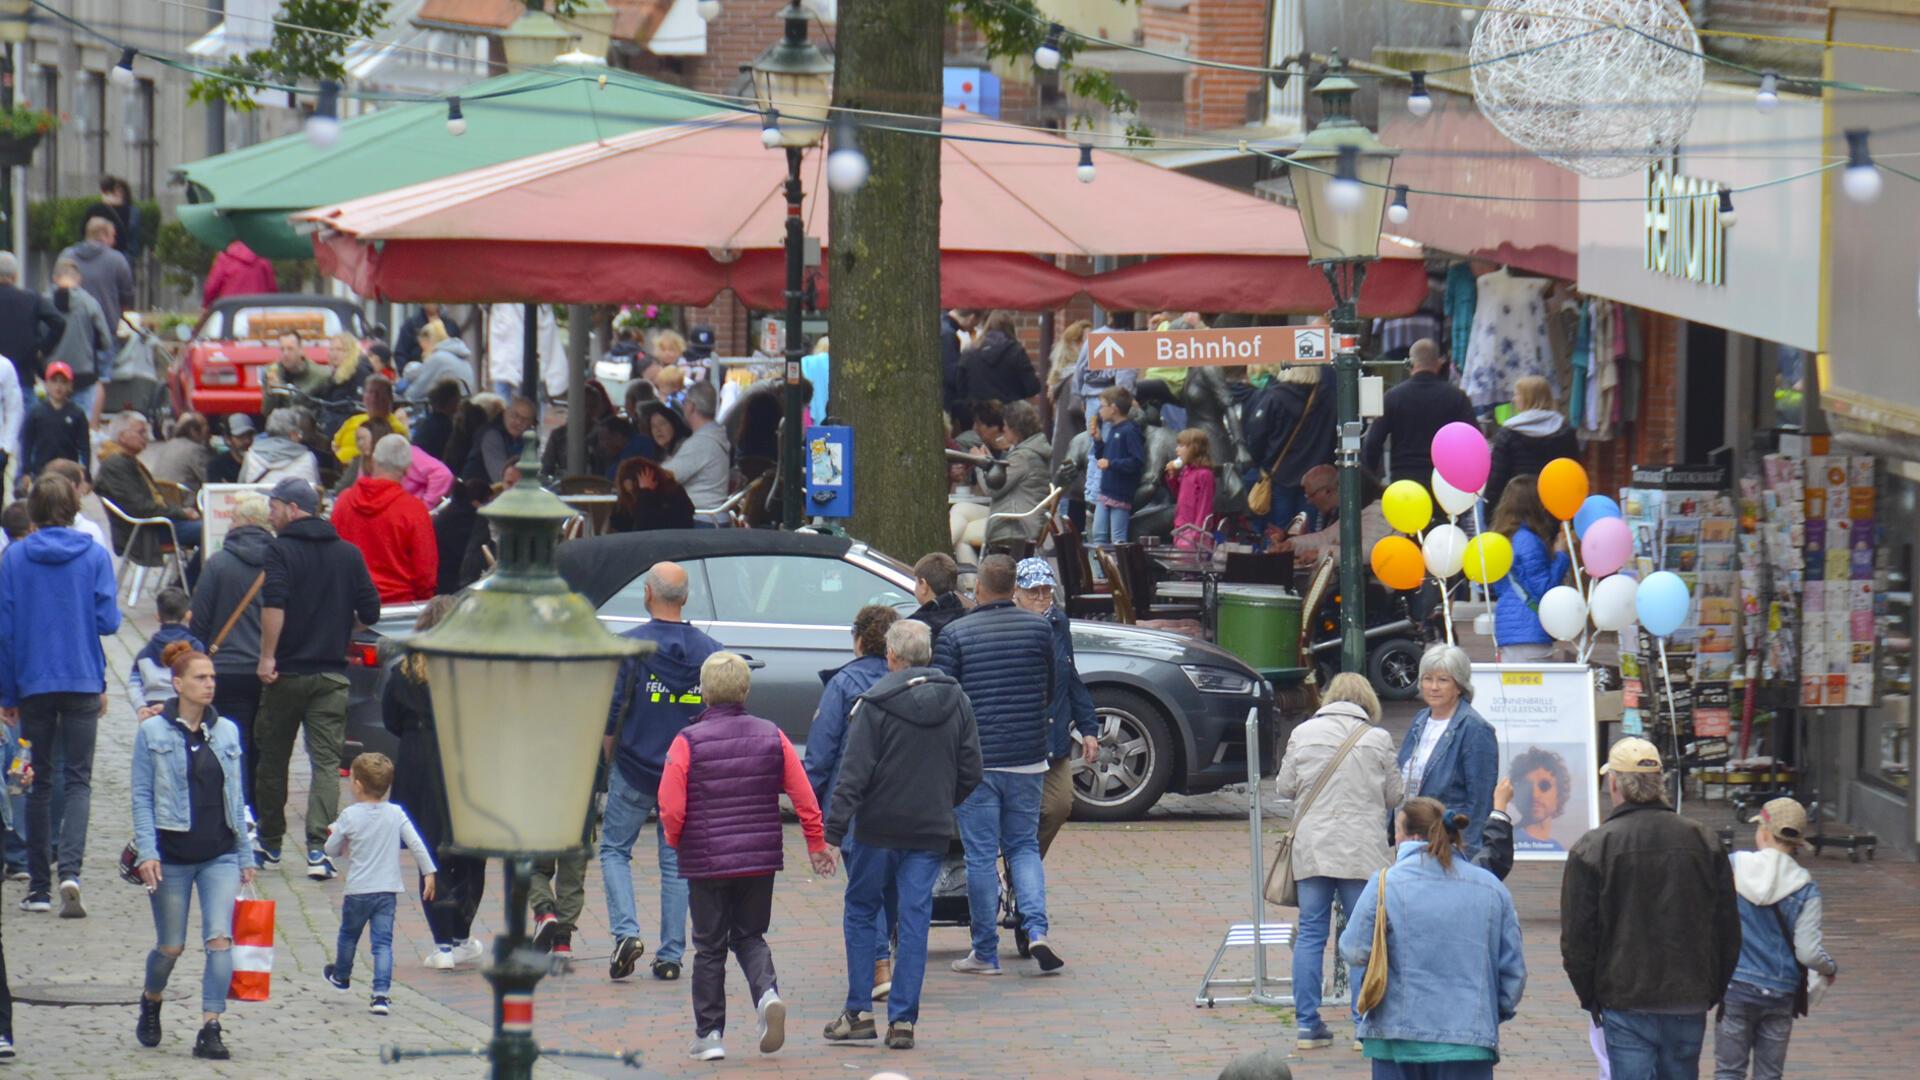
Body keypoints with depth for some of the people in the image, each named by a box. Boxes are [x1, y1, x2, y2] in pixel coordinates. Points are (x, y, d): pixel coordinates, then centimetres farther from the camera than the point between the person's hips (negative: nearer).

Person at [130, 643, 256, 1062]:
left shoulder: (227, 732, 8)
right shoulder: (152, 732, -2)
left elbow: (236, 797, 13)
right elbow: (141, 796, -3)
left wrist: (245, 856, 13)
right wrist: (146, 852, -13)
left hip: (220, 855, 2)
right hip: (172, 855, -2)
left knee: (220, 938, -13)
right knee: (171, 946, 7)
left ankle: (210, 1029, -14)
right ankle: (151, 1000, 38)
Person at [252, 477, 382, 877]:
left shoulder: (281, 551, -7)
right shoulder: (348, 554, 6)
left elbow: (274, 606, -21)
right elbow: (370, 613, 5)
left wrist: (267, 657, -16)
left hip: (287, 673, -3)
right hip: (332, 673, 3)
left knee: (273, 757, 12)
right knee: (326, 761, 1)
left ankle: (270, 842, 22)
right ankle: (319, 847, -12)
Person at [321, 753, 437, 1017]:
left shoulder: (349, 816, -9)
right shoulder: (396, 814, -2)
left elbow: (331, 850, -1)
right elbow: (416, 844, -5)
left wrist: (336, 835, 20)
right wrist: (429, 873, 1)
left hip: (358, 890, -1)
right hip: (388, 890, 1)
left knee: (348, 934, 23)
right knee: (383, 941, 0)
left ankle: (341, 975, 45)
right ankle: (381, 994, -10)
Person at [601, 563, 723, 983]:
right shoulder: (708, 650, 0)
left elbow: (609, 712, -9)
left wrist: (611, 759, 7)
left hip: (634, 772, -3)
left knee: (614, 849, 12)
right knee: (676, 861, 10)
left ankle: (626, 932, -7)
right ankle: (671, 955, 8)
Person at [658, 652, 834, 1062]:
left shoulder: (688, 742, -11)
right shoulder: (772, 737, -1)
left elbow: (671, 809, -14)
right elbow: (805, 798, 0)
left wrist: (676, 843, 7)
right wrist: (816, 844, 13)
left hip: (706, 860, -3)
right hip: (761, 859, 3)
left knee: (710, 947, 8)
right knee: (749, 936, 18)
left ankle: (709, 1035, 10)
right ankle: (767, 994, -10)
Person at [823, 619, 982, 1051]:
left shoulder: (875, 703, -10)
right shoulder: (955, 701, 5)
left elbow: (854, 773, -14)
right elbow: (970, 772, 8)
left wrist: (835, 829, -13)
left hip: (877, 826, -3)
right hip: (932, 830, 3)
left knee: (861, 913, 11)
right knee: (915, 920, 5)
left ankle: (859, 1011, 9)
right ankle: (903, 1019, 1)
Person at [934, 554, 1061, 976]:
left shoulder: (955, 633, -7)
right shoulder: (1039, 628, 1)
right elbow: (1051, 692, 11)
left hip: (975, 759, -3)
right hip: (1027, 758, 3)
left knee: (980, 855, 3)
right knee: (1024, 846, 14)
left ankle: (986, 952, 6)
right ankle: (1037, 929, -6)